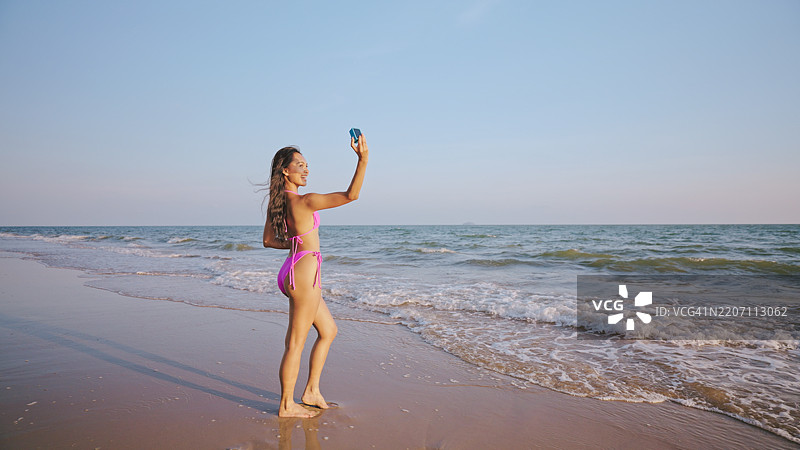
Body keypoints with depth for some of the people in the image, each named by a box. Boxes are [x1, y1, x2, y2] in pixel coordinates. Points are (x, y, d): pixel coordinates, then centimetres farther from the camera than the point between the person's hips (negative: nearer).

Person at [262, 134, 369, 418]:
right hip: (304, 274, -10)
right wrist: (363, 160, -25)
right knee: (296, 343, 3)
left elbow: (268, 241, 17)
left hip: (294, 273, 10)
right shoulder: (302, 201, -19)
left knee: (328, 330, 20)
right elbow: (351, 195, -22)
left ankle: (312, 392, 27)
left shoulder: (276, 202, 8)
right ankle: (287, 406, 18)